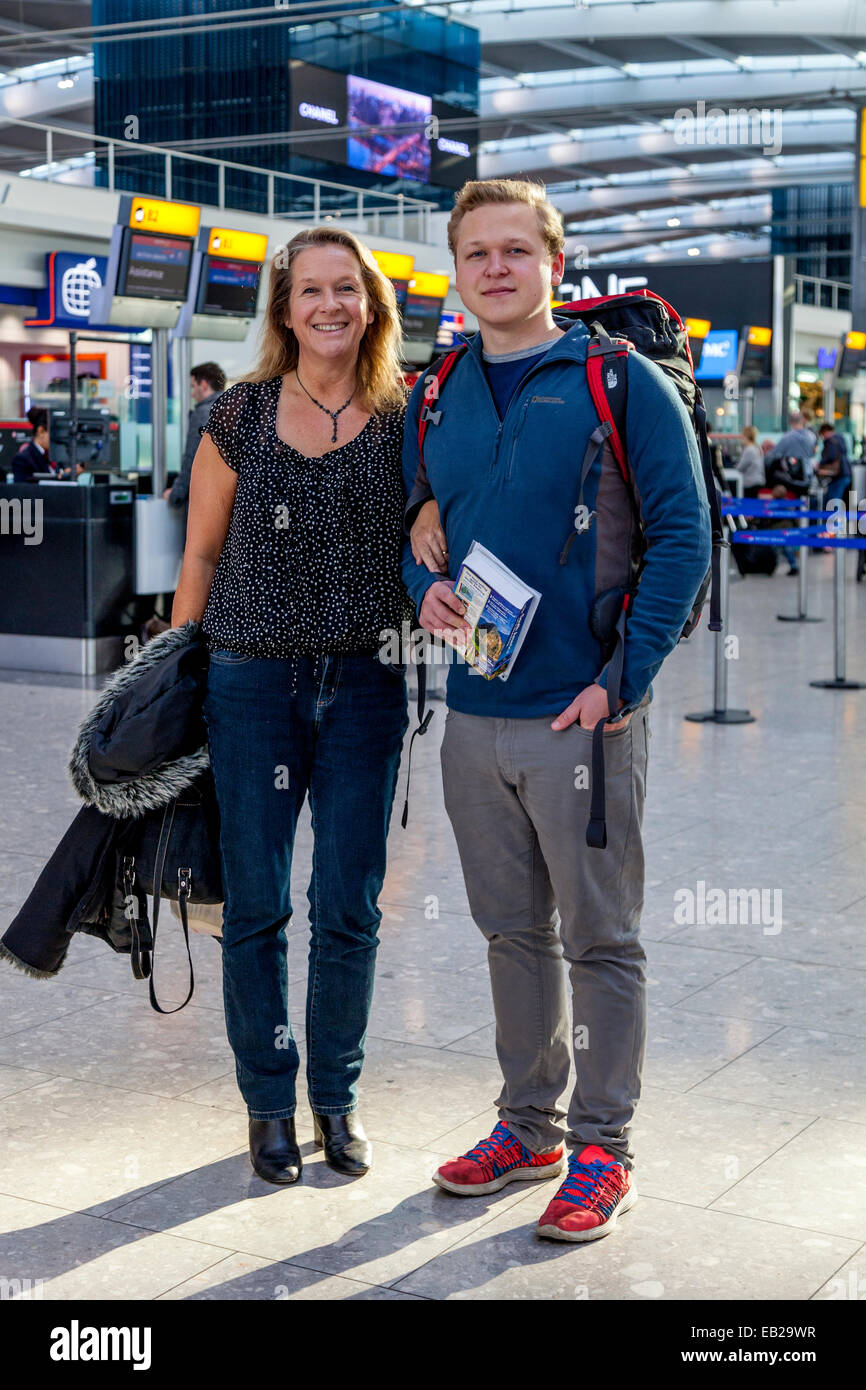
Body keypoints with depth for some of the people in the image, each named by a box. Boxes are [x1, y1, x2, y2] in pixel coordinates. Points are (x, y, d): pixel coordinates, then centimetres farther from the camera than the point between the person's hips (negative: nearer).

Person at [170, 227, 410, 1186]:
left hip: (365, 685, 1)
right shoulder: (241, 415, 1)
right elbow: (200, 555, 6)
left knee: (349, 908, 7)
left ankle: (336, 1094, 25)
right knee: (255, 906, 6)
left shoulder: (402, 420, 2)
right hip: (253, 681, 0)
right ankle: (268, 1100, 22)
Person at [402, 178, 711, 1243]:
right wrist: (425, 588, 0)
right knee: (512, 931, 15)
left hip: (582, 716, -5)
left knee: (599, 939, 4)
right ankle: (528, 1125, 30)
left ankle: (603, 1148, 17)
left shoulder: (620, 381, -5)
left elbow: (682, 534, -9)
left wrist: (624, 677, -14)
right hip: (473, 715, 5)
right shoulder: (436, 398, 11)